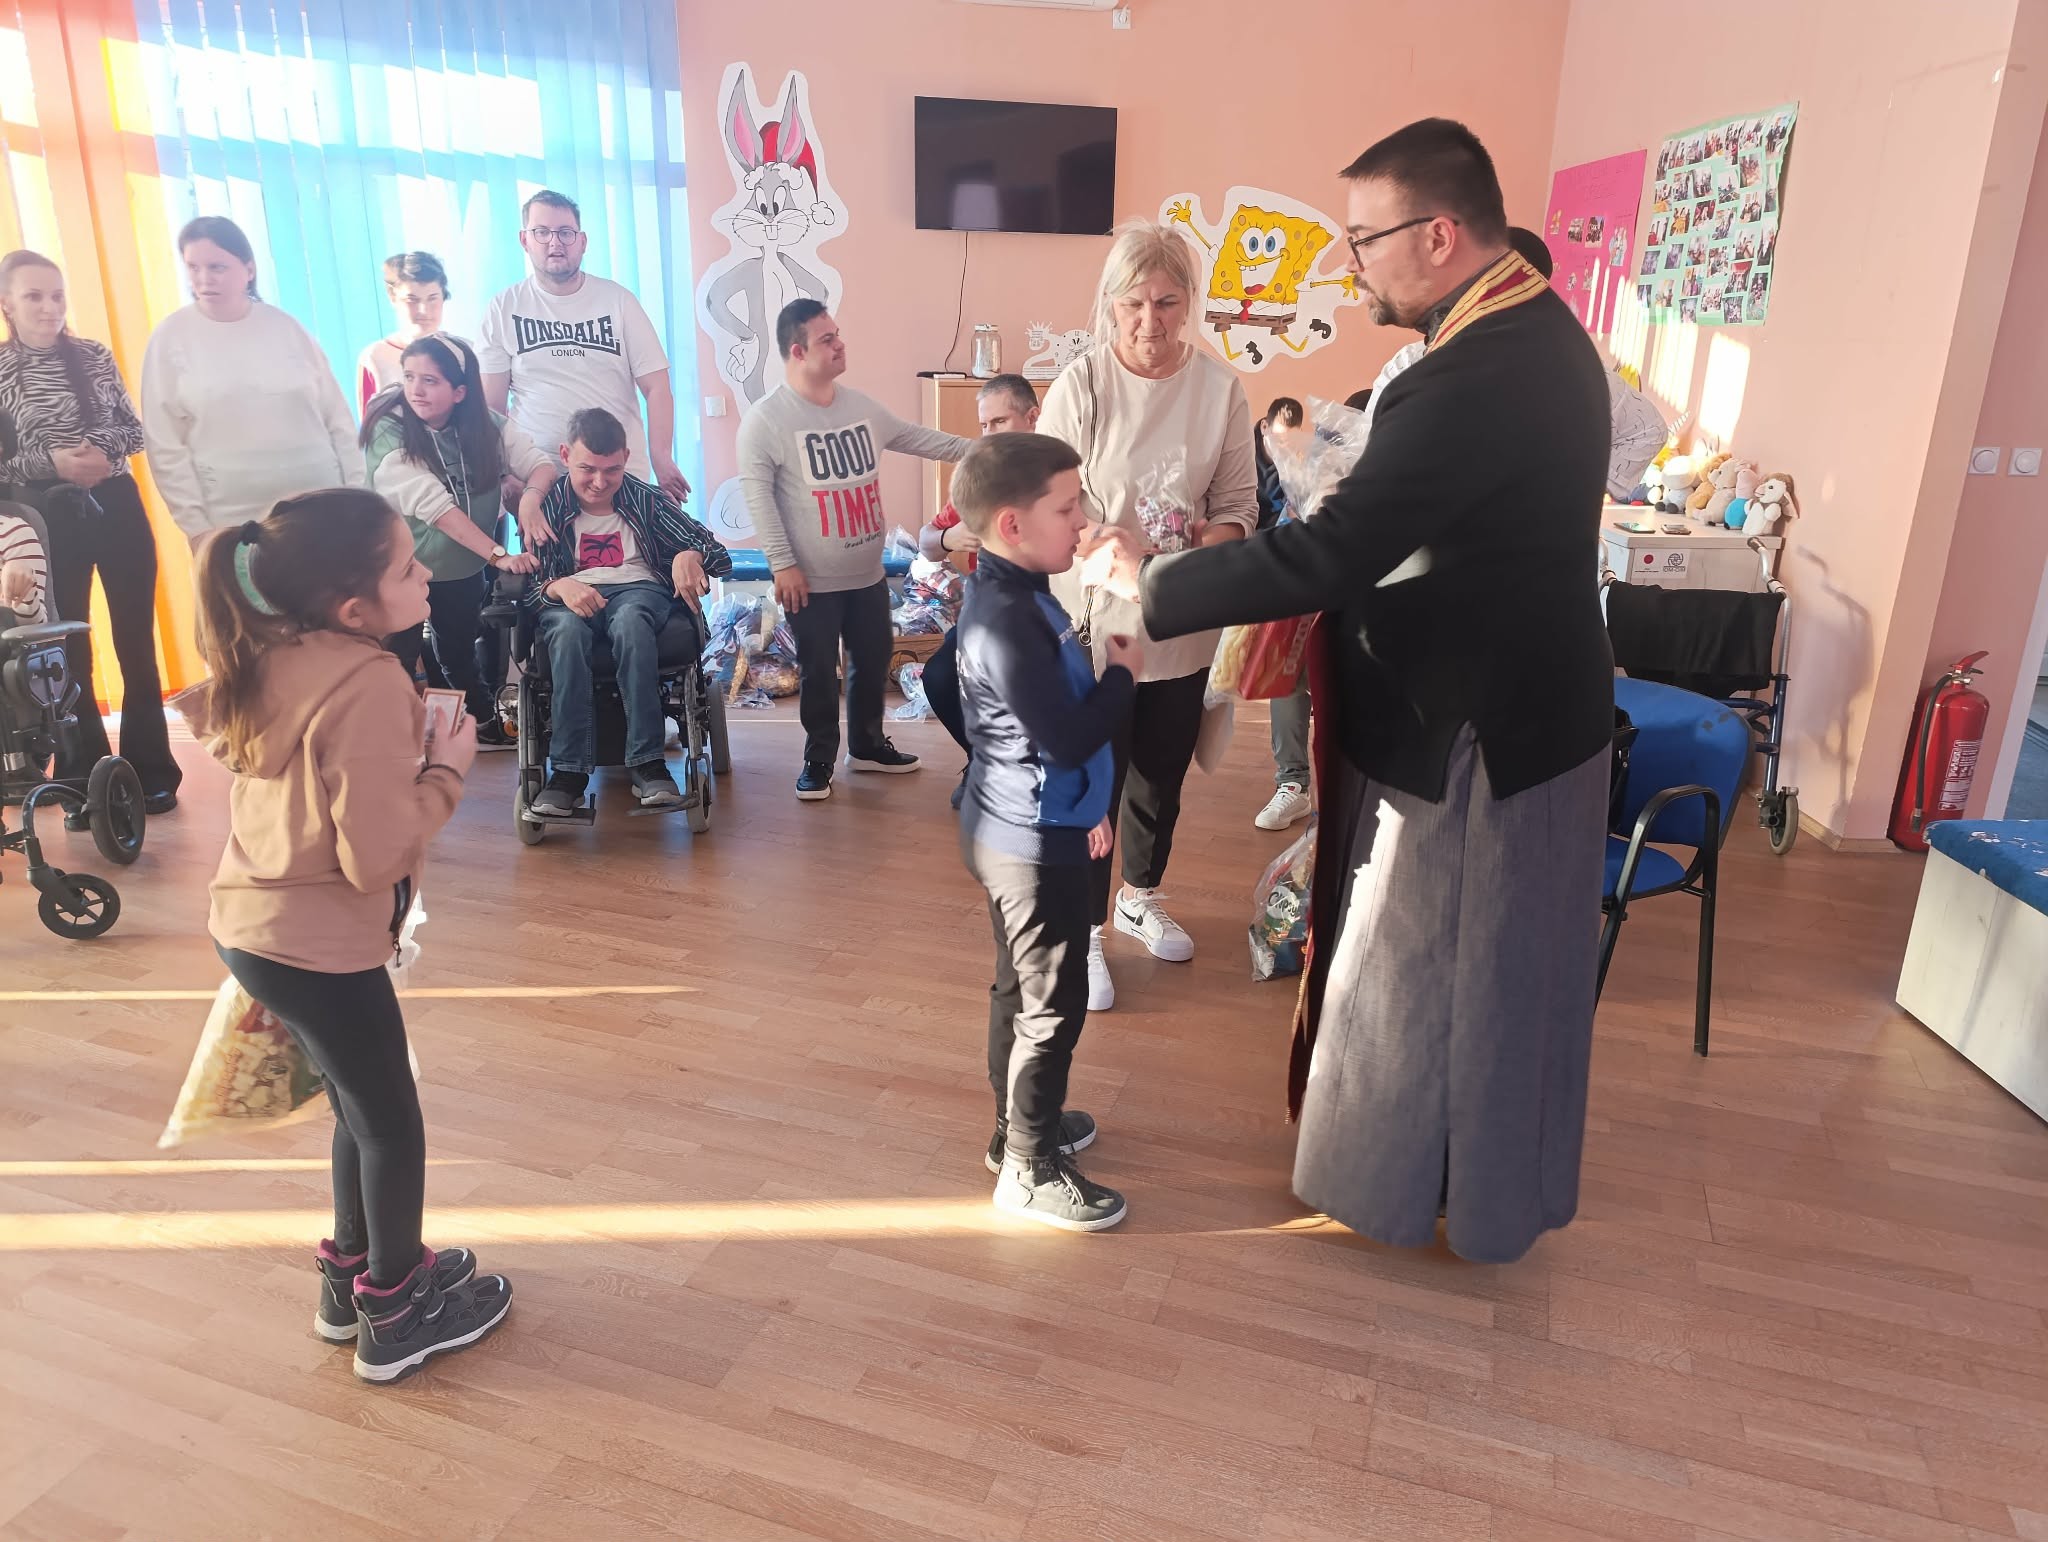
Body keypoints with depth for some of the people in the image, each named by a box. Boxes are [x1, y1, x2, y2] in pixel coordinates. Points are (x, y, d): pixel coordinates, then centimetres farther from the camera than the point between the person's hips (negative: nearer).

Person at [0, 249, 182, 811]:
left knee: (136, 643, 4)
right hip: (50, 522, -1)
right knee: (69, 653, 7)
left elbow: (134, 429, 8)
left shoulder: (94, 356, 5)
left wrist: (104, 449, -10)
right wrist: (50, 461, -17)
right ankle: (86, 780, 18)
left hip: (116, 507, 2)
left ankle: (151, 773, 13)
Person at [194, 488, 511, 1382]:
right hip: (318, 944, -9)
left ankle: (353, 1277, 42)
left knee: (362, 1109, 25)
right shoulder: (367, 685, -25)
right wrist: (446, 772, -13)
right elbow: (376, 857, -25)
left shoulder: (269, 661, 1)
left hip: (252, 921, 9)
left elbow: (216, 739, 22)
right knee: (391, 1123, 11)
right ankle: (395, 1315, 28)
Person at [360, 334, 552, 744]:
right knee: (398, 664, 3)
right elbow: (433, 505, -29)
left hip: (465, 569, 4)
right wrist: (498, 555, -36)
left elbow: (541, 463, -12)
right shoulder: (389, 432, -21)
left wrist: (530, 497, -36)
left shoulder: (485, 425, -8)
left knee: (459, 654, 20)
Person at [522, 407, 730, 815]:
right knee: (567, 631, -37)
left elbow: (716, 552, -2)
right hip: (571, 596, 1)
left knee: (629, 622, -38)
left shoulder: (647, 499, 7)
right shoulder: (548, 506, 7)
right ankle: (569, 770, -38)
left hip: (638, 587, 0)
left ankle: (646, 764, -39)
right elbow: (529, 581, -2)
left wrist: (690, 556, -27)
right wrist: (559, 586, -26)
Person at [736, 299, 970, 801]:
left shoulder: (861, 406, 5)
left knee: (873, 663, 16)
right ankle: (819, 759, 22)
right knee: (818, 675, 5)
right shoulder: (766, 419, -13)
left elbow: (915, 438, 17)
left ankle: (867, 745, 35)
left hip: (868, 574, 6)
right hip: (812, 581, -6)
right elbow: (757, 494, -15)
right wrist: (783, 563, -19)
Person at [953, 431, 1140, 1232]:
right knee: (1051, 1005, 2)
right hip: (1032, 843, -10)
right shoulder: (1006, 619, -26)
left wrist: (1085, 803, 23)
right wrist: (1123, 674, -12)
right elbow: (1067, 737, -27)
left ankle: (1022, 1124, 39)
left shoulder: (1018, 596, 7)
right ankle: (1030, 1169, 17)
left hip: (1026, 831, 10)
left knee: (1021, 988, 22)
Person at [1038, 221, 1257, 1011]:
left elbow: (1239, 503, -1)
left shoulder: (1220, 387, -5)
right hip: (1095, 622, -3)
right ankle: (1085, 934, 24)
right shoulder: (1080, 385, -12)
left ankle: (1141, 896, 45)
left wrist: (1199, 556, -20)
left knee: (1162, 777, 20)